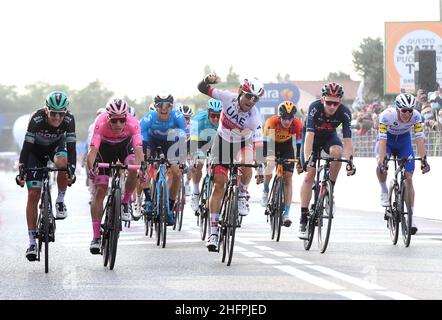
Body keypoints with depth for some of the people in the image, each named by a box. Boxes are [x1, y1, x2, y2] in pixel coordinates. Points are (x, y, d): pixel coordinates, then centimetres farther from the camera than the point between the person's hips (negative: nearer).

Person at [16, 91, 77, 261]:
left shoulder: (69, 119, -28)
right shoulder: (37, 118, -33)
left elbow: (71, 146, -28)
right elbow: (26, 146, -31)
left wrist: (71, 171, -40)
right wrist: (21, 172, -36)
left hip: (56, 145, 1)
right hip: (37, 150, -1)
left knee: (62, 162, -36)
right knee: (33, 195, -9)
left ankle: (60, 201, -11)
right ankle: (32, 242, -4)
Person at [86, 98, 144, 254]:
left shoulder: (133, 123, -35)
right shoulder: (101, 123, -37)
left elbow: (138, 149, -42)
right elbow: (93, 150, -43)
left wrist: (141, 166, -60)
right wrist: (90, 168, -61)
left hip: (125, 144, 1)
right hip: (105, 147, -1)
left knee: (133, 170, -31)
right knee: (100, 190, -8)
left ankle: (125, 204, -4)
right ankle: (96, 237, -5)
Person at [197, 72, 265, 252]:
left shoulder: (254, 118, -31)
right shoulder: (228, 98, -27)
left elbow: (259, 143, -26)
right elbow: (202, 88, -20)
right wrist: (208, 80, -41)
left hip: (243, 143, -1)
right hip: (223, 141, 1)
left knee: (245, 166, -36)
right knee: (219, 184, -3)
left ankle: (242, 195, -3)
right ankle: (214, 231, 2)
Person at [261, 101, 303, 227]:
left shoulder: (298, 125, -29)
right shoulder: (271, 122, -33)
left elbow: (299, 144, -22)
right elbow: (265, 142, -32)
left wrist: (300, 162, -27)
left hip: (287, 146, 1)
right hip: (271, 144, -1)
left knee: (288, 177, -7)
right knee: (269, 166, -29)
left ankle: (286, 213, -7)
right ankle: (266, 191, 2)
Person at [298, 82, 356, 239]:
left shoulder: (344, 112, -29)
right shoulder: (315, 107, -34)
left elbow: (347, 140, -32)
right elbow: (309, 135, -43)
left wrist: (350, 160, -47)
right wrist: (307, 159, -54)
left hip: (329, 136, 1)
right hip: (313, 137, -1)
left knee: (337, 152, -33)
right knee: (310, 174, -12)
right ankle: (303, 219, -8)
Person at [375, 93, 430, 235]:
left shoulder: (416, 117, -27)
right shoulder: (387, 116, -34)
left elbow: (419, 140, -30)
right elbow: (382, 141, -36)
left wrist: (424, 160, -41)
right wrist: (381, 162, -46)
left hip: (404, 140, 2)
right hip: (387, 140, -2)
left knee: (408, 178, -8)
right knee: (381, 167, -32)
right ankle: (384, 192, -2)